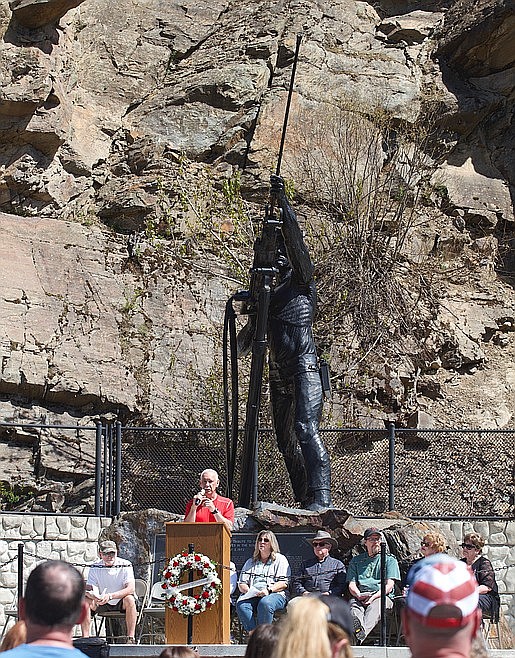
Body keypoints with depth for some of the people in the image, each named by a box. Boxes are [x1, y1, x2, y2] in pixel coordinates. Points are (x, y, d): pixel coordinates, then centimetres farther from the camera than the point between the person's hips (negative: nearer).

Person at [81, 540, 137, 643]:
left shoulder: (125, 565, -14)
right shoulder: (95, 568, -5)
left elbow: (130, 588, -25)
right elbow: (89, 589, -11)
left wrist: (110, 596, -40)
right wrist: (93, 595, -38)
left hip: (121, 603, -3)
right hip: (102, 604, 3)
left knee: (129, 599, -35)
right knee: (85, 600, -22)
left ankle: (131, 638, -34)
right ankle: (85, 638, -23)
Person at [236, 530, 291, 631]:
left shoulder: (280, 559, 13)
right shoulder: (250, 562, 26)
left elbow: (284, 583, 2)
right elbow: (241, 584, 18)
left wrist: (269, 590, -16)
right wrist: (248, 590, -6)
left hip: (274, 594, -3)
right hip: (252, 595, 3)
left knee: (265, 603, -39)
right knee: (241, 605, -31)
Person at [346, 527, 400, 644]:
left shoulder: (390, 560, 18)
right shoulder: (356, 561, 25)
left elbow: (389, 585, 5)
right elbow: (351, 585, 15)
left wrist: (374, 597, -12)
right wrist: (359, 595, -9)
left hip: (381, 596, -2)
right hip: (359, 596, 2)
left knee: (374, 608, -38)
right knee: (354, 608, -35)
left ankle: (360, 635, -66)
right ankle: (358, 628, -68)